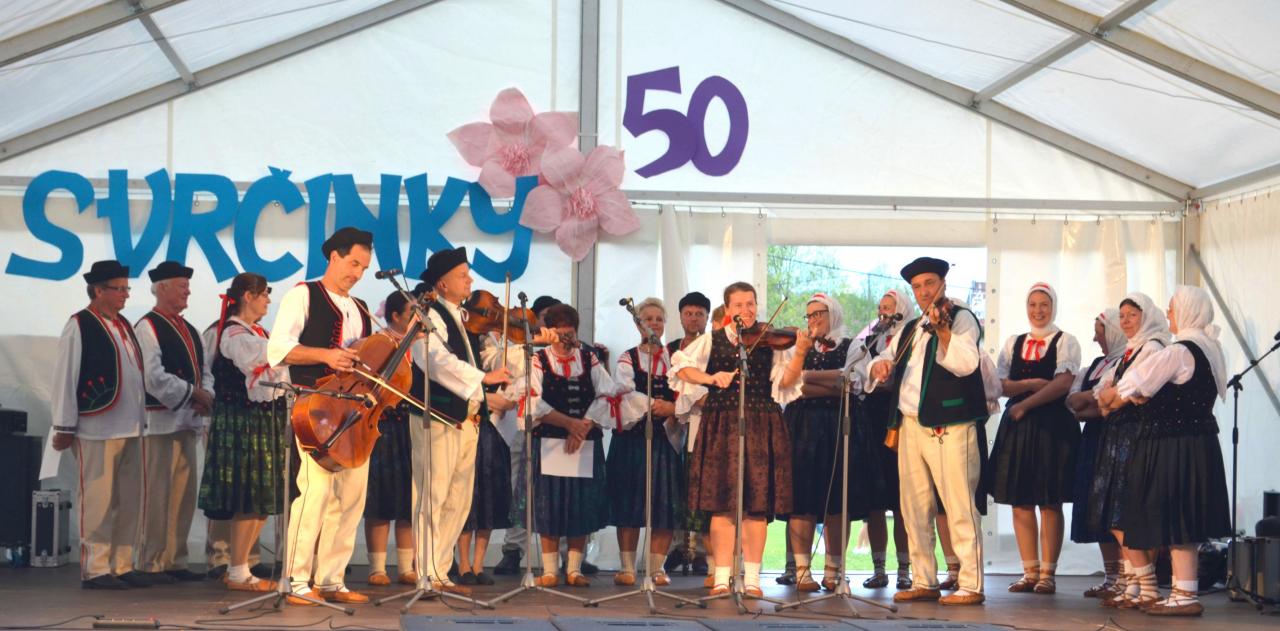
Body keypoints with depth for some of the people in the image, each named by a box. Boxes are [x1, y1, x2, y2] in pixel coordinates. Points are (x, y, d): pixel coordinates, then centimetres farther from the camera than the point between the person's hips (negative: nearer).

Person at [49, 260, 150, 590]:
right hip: (97, 430, -8)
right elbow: (64, 379, -9)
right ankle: (95, 570, 3)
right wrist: (64, 427, -10)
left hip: (130, 428, 8)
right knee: (97, 501, -3)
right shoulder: (79, 327, -7)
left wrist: (140, 418, 16)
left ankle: (122, 565, 16)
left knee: (129, 500, 8)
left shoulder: (124, 326, 16)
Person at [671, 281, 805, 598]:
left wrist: (800, 354, -17)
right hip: (720, 426, 0)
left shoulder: (771, 341, 7)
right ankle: (722, 577, 4)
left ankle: (752, 578, 6)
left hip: (761, 427, 0)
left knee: (757, 505, -1)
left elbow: (784, 382, -3)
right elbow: (681, 367, 1)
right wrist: (710, 377, -13)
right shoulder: (712, 340, 9)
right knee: (721, 504, -2)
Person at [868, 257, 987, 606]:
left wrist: (941, 329, -29)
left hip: (949, 428, -7)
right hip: (909, 426, 8)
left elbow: (965, 364, -18)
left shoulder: (961, 318, -2)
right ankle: (924, 582, 18)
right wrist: (880, 365, -1)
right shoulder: (910, 329, 19)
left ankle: (971, 585, -3)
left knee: (959, 507, -7)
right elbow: (885, 359, 23)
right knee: (914, 509, 10)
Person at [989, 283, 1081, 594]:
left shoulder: (1065, 341, 2)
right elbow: (1000, 384, 4)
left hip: (1054, 426, -4)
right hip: (1017, 427, 4)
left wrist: (1024, 404, -11)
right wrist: (1032, 384, -11)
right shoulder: (1013, 343, 15)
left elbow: (1063, 383, -11)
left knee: (1050, 503, -2)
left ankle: (1048, 574, 3)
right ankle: (1030, 572, 11)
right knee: (1020, 501, 4)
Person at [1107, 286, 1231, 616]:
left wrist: (1110, 397, 9)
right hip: (1200, 443, 9)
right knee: (1186, 518, 13)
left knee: (1175, 518, -4)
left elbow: (1133, 385, -11)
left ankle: (1185, 596, -1)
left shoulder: (1177, 352, -17)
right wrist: (1126, 397, 10)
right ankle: (1186, 589, 18)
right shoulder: (1210, 349, 11)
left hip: (1173, 446, -9)